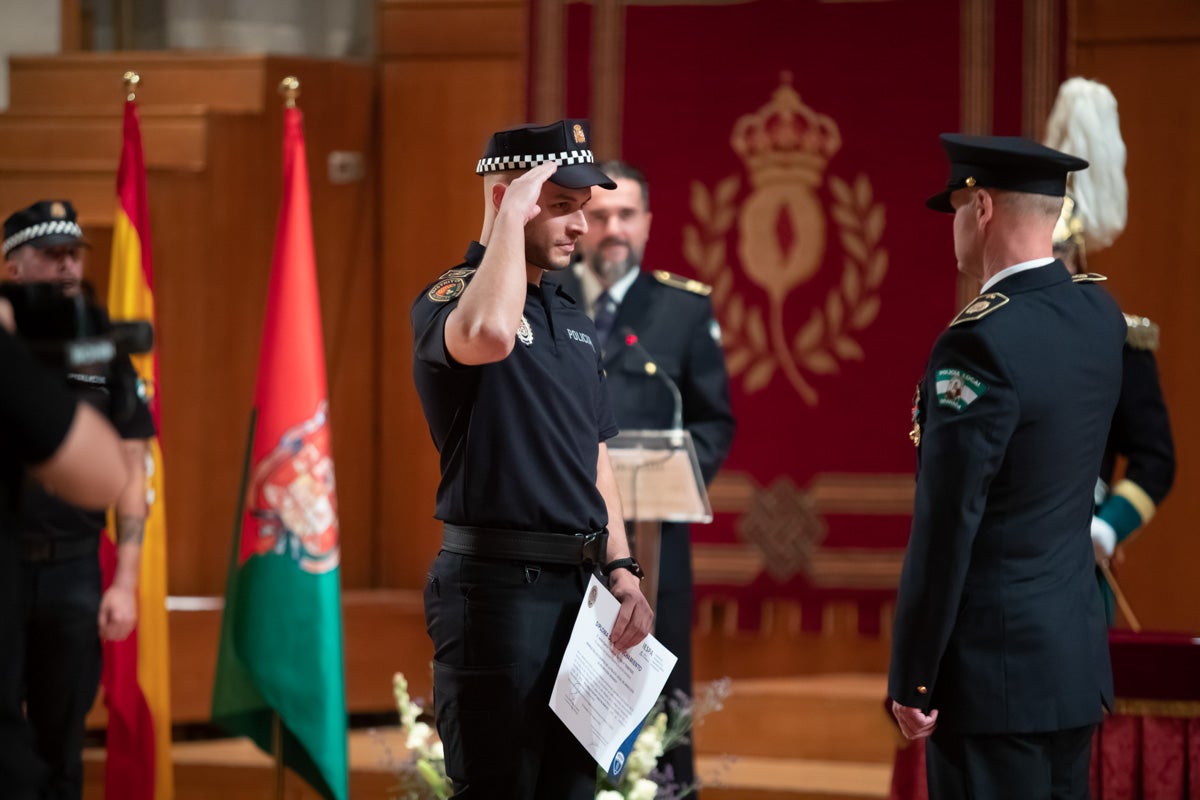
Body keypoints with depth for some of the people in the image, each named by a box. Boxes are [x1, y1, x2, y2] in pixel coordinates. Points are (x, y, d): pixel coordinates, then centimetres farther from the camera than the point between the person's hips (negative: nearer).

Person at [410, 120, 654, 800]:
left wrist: (623, 573, 10)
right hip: (497, 583, -8)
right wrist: (512, 215, -21)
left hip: (580, 586, 8)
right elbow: (488, 335, -34)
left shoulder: (573, 318, 18)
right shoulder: (451, 298, -7)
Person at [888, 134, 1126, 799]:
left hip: (994, 668, -8)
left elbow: (946, 528, -18)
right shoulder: (1099, 314, 4)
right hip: (1077, 659, 8)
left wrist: (912, 681, -12)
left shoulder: (980, 342, -19)